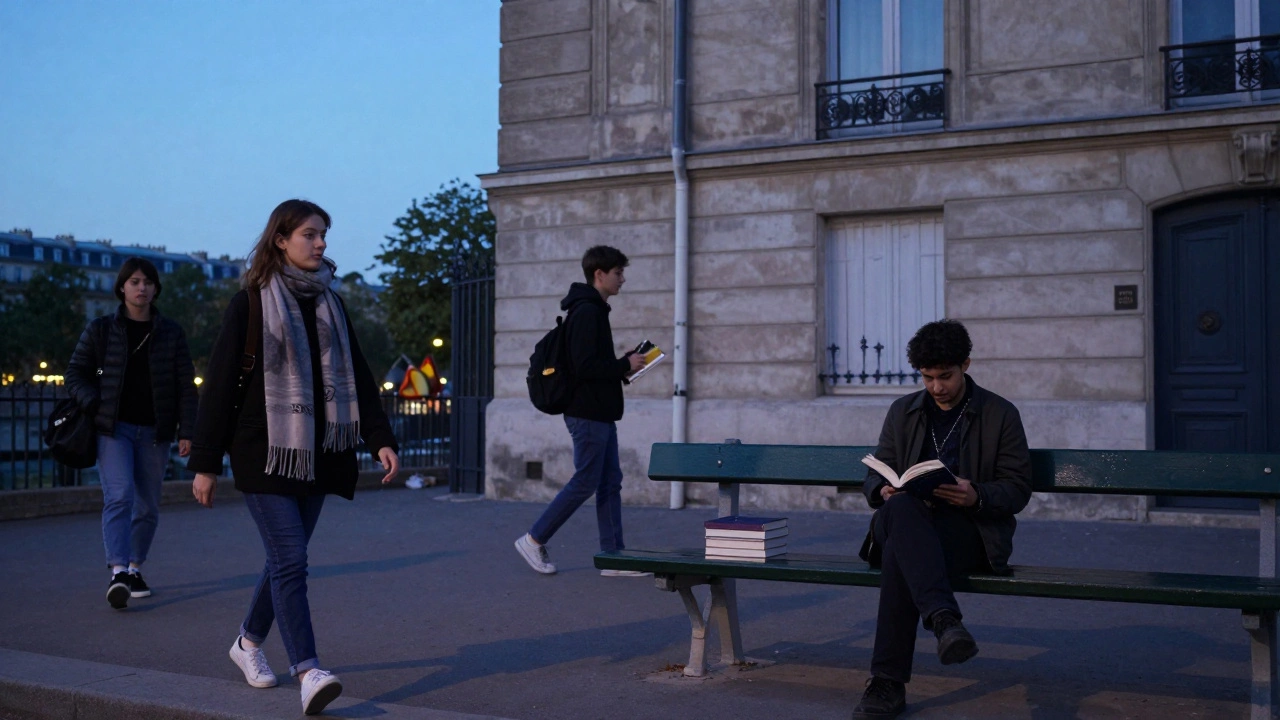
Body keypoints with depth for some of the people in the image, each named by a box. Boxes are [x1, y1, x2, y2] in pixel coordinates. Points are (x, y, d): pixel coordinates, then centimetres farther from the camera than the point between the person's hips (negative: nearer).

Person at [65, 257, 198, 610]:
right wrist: (94, 405, -10)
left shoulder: (170, 333, 7)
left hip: (154, 432, 2)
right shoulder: (100, 329, 5)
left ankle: (135, 569, 22)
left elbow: (186, 386, 6)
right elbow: (75, 373, 8)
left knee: (148, 505, 7)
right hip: (113, 428, -2)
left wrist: (186, 431, -2)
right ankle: (117, 573, -25)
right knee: (119, 496, -17)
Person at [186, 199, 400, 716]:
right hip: (266, 454, -5)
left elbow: (357, 377, 11)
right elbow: (220, 382, -4)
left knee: (286, 557, 13)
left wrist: (380, 439, -1)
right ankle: (308, 672, -15)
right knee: (290, 561, -13)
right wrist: (205, 463, -6)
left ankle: (249, 642, 33)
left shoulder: (329, 303, 12)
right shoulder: (251, 303, -4)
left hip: (316, 455, 6)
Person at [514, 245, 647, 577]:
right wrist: (625, 365, -13)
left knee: (611, 482, 9)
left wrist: (622, 363, 8)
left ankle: (613, 556, 12)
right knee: (585, 482, -4)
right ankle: (534, 540, 7)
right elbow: (585, 366, -24)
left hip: (600, 413, 10)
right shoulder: (586, 312, -15)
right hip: (588, 414, -10)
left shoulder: (593, 310, 17)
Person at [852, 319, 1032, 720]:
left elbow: (1018, 489, 2)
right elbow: (875, 477, 17)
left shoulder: (1001, 415, 6)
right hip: (910, 522, 3)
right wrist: (884, 490, -10)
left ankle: (888, 683, -42)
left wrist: (976, 496, -21)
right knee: (900, 508, -39)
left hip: (972, 528, -3)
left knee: (900, 550, -37)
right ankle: (944, 619, -55)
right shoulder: (903, 412, 18)